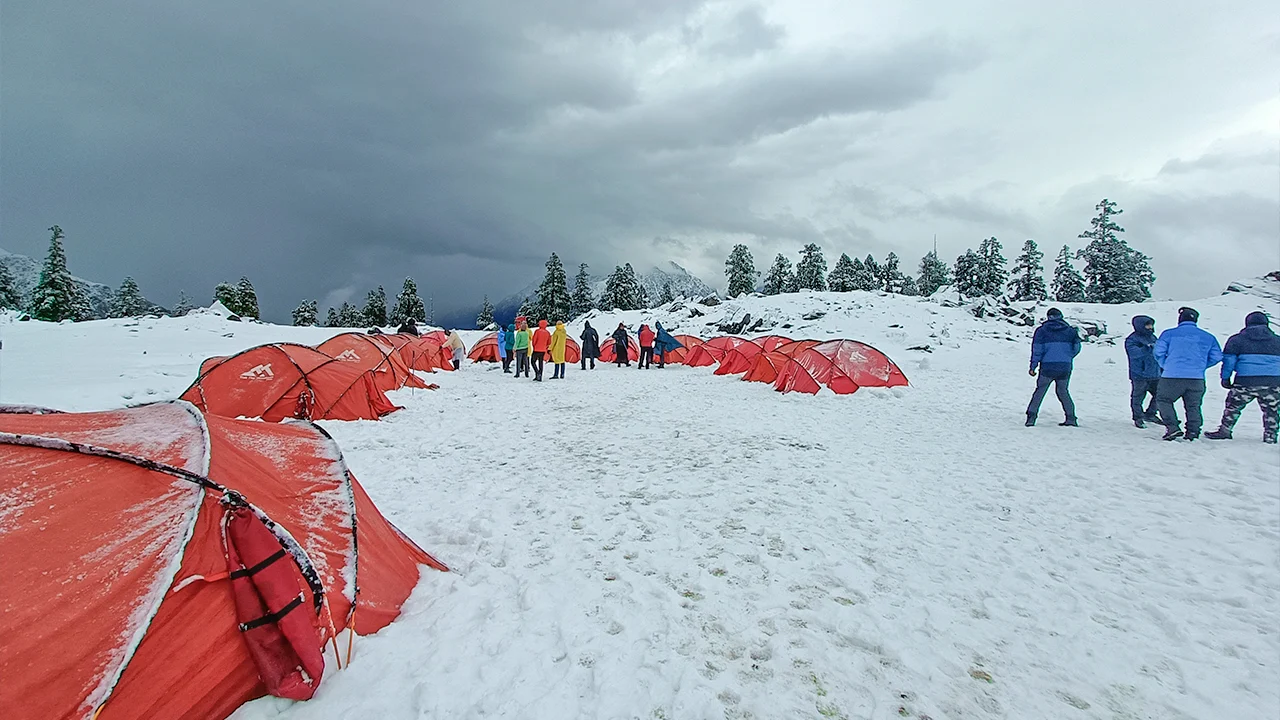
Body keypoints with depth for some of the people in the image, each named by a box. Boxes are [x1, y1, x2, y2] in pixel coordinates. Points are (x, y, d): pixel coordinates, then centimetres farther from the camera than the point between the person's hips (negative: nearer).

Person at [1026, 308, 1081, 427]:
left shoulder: (1042, 330, 1)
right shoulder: (1070, 330, 8)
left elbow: (1037, 349, -3)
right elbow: (1076, 348, 6)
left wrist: (1033, 366, -1)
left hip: (1047, 367, -2)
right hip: (1065, 367, 2)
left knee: (1040, 391, 6)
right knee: (1063, 391, 17)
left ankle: (1031, 417, -2)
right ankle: (1071, 418, 15)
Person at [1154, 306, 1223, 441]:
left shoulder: (1168, 334, -1)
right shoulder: (1208, 337, 10)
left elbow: (1159, 353, -3)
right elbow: (1217, 357, 11)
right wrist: (1200, 366, 22)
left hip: (1172, 376, -3)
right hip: (1197, 379, 4)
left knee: (1163, 400, 11)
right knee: (1193, 406, 16)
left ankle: (1172, 427, -3)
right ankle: (1193, 431, 13)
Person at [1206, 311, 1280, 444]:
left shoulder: (1238, 339, 6)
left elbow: (1228, 359, 2)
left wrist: (1225, 377, 7)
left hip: (1246, 381, -2)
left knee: (1233, 406, 10)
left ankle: (1225, 431, 11)